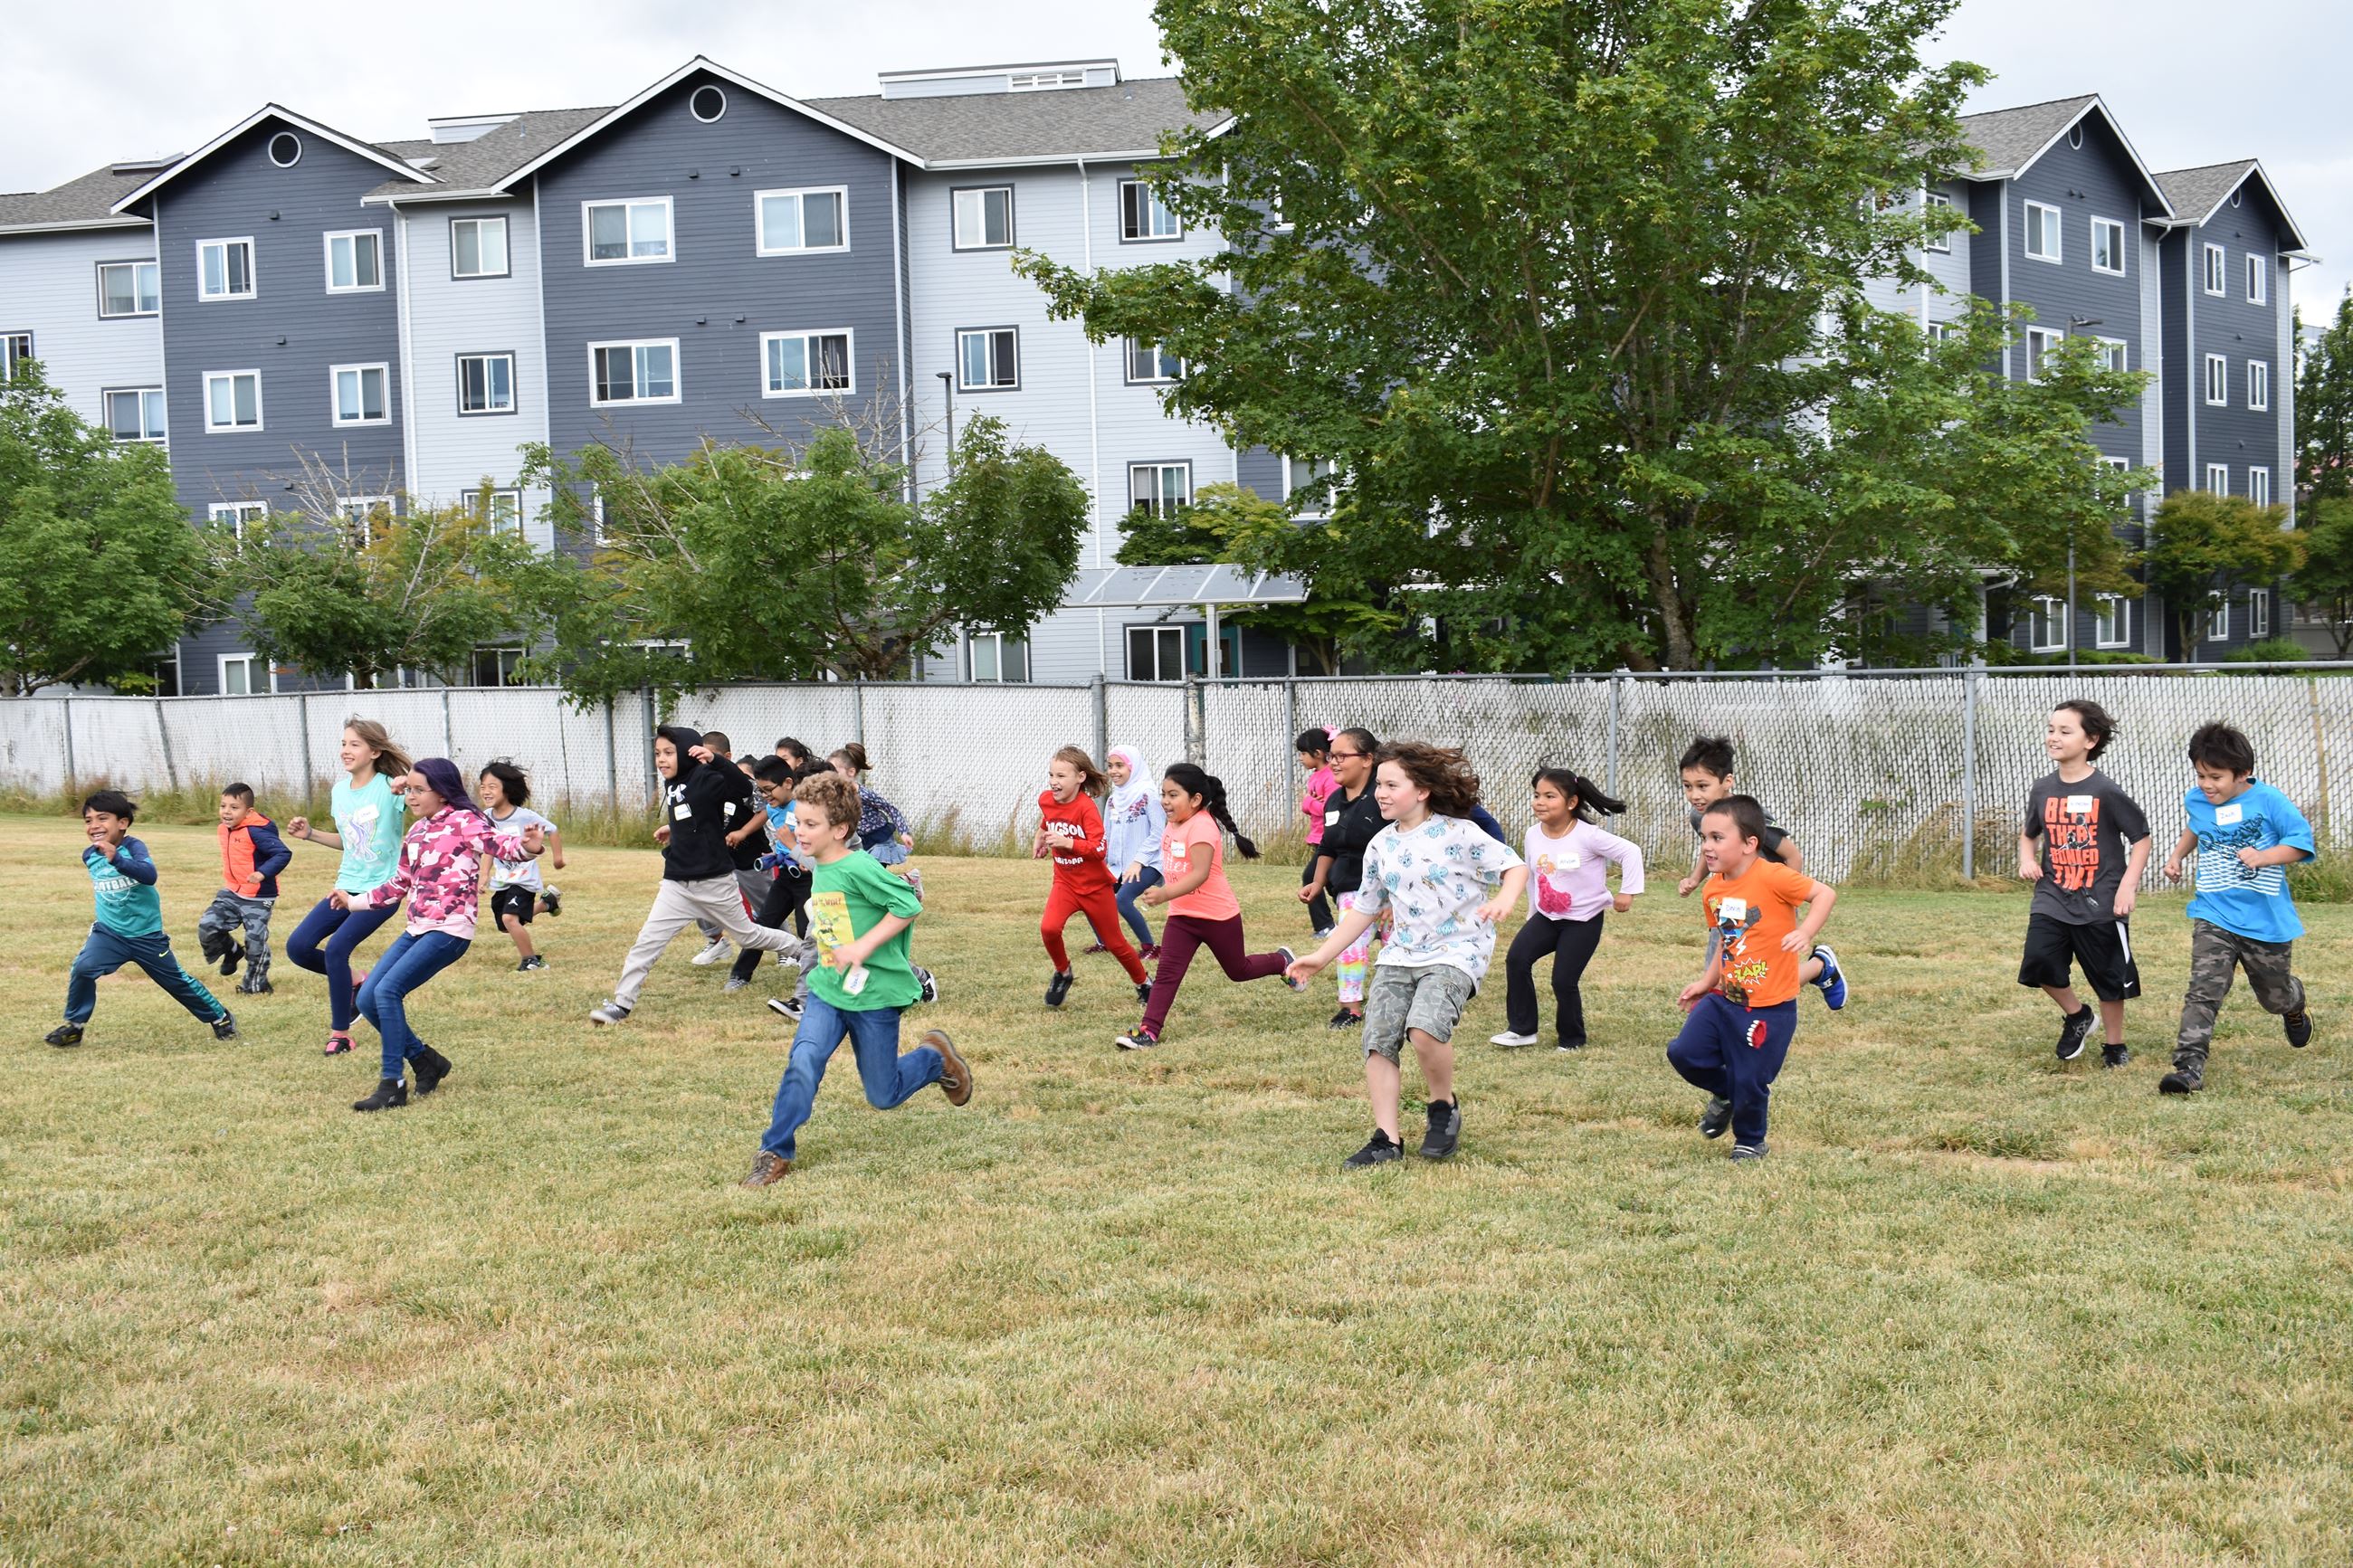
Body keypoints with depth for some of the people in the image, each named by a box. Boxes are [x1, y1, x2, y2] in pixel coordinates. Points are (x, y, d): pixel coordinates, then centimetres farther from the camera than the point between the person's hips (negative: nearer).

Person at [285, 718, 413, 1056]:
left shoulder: (389, 787, -14)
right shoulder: (340, 791, 6)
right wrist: (310, 834, 7)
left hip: (382, 889, -7)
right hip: (347, 886, 7)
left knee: (336, 949, -19)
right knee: (298, 947, -2)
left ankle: (340, 1034, -4)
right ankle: (352, 985, 22)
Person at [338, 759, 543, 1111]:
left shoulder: (463, 821, -7)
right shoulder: (416, 832, 16)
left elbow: (498, 844, -25)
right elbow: (399, 884, 26)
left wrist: (526, 846, -46)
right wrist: (354, 901, 30)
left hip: (450, 930, -9)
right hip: (416, 930, 9)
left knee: (388, 990, -20)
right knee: (367, 998, 4)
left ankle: (393, 1085, -13)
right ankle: (425, 1060, 20)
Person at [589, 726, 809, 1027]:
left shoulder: (705, 779, -17)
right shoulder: (672, 785, 7)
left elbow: (742, 788, -37)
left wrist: (715, 761, -48)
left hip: (714, 881, -6)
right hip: (677, 883, 6)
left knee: (748, 935, 10)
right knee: (647, 940, -2)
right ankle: (621, 1003, 1)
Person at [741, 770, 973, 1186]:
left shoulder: (858, 868, -21)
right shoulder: (817, 870, 5)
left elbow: (908, 906, -22)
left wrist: (863, 947, -24)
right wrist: (828, 955, 13)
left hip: (874, 995, -6)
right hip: (827, 991, 6)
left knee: (883, 1096, 7)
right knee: (803, 1062, -18)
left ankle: (936, 1058, 35)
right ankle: (776, 1154, -8)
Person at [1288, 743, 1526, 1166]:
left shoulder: (1459, 833, -6)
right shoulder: (1381, 846, 11)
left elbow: (1514, 865, -6)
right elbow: (1364, 910, 19)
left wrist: (1504, 900, -28)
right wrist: (1322, 956, 16)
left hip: (1455, 953, -6)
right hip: (1400, 954, 6)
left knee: (1425, 1028, -28)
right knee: (1378, 1040, -7)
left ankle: (1445, 1107, -1)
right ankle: (1386, 1140, 2)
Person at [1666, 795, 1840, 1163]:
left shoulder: (1770, 877, -17)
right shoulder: (1712, 890, 5)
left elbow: (1825, 893, -18)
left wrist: (1805, 932, -32)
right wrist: (1706, 983, 18)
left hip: (1770, 1007, -6)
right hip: (1725, 999, 7)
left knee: (1749, 1083, 0)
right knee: (1684, 1053, -3)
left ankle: (1750, 1143, 29)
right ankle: (1725, 1094, 27)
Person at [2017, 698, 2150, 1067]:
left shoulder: (2106, 791, -9)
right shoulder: (2043, 789, 4)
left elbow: (2141, 839, -3)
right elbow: (2029, 835, 21)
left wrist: (2128, 885, -13)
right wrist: (2027, 858, -1)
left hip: (2101, 903, -3)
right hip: (2052, 899, 4)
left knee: (2110, 978, 6)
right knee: (2039, 961, -15)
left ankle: (2114, 1045, 28)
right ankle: (2076, 1015, 13)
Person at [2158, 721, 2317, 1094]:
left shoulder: (2268, 801, -11)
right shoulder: (2196, 801, 4)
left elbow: (2302, 841, -9)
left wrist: (2263, 856, -23)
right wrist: (2177, 856, 15)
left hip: (2266, 920, -2)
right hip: (2214, 916, 2)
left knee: (2274, 995, 17)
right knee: (2204, 990, -17)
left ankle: (2294, 1009, 55)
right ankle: (2189, 1067, -24)